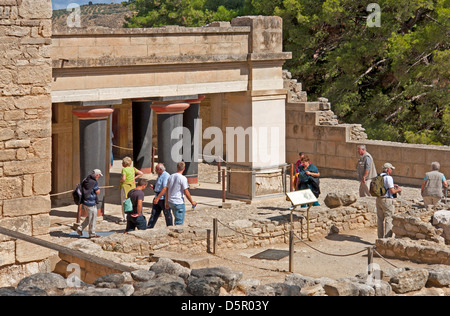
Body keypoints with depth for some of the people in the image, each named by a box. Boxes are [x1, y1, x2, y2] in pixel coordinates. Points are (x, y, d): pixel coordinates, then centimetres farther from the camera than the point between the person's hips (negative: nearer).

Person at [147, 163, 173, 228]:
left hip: (164, 198, -9)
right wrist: (153, 187, 7)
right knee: (154, 213, 10)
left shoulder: (166, 176, -17)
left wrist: (157, 198, -28)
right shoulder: (160, 175, 14)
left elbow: (165, 188, -25)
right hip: (158, 198, 9)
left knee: (167, 214, 2)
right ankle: (149, 227, 14)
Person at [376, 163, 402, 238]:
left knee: (380, 220, 12)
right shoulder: (388, 178, -15)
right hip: (387, 200, -8)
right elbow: (392, 191, -17)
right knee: (388, 220, -3)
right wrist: (398, 190, 2)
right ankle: (387, 239, -6)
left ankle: (380, 238, 16)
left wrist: (392, 186, 25)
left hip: (379, 199, 8)